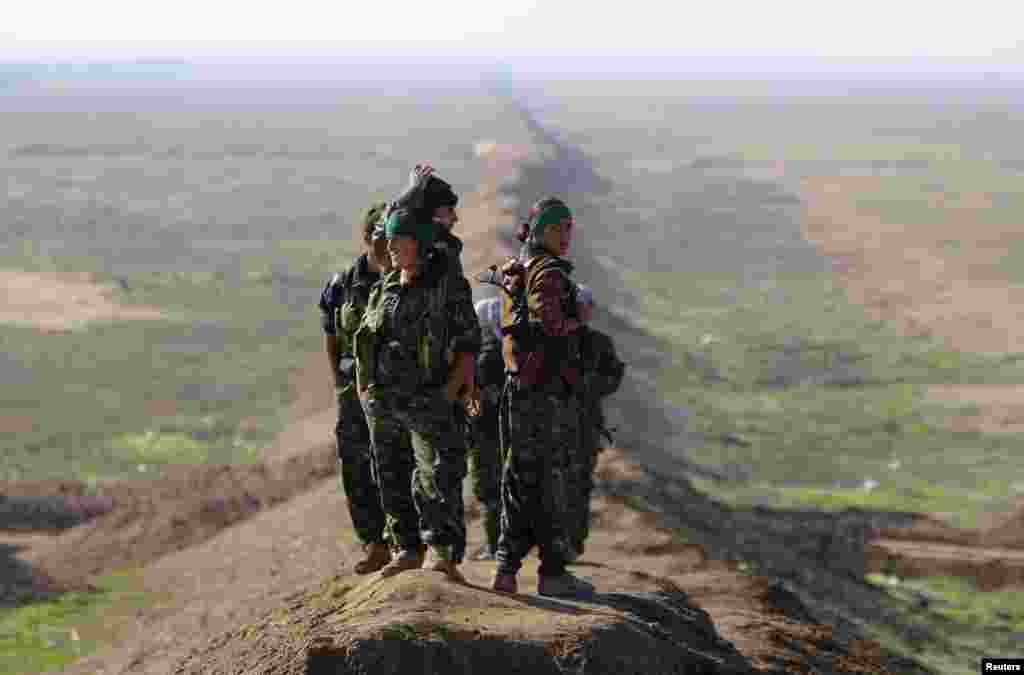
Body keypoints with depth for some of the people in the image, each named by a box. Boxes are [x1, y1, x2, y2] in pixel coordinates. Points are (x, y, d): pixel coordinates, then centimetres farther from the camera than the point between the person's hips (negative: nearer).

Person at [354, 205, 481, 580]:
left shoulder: (448, 286, -6)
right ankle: (408, 550, 20)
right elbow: (364, 341, 21)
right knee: (393, 479, 10)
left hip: (428, 401, -7)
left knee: (437, 477, -15)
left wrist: (448, 393, -16)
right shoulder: (384, 289, 12)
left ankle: (443, 553, -19)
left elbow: (468, 343, -7)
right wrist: (364, 390, 11)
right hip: (382, 404, 7)